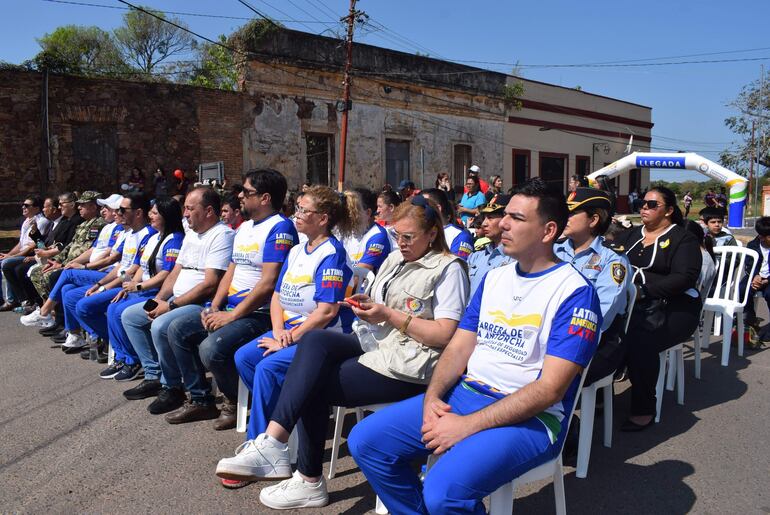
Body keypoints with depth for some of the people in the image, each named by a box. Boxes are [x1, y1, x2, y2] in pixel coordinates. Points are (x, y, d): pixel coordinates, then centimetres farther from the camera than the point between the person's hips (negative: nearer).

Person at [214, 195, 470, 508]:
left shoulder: (449, 269, -6)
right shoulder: (395, 258, 17)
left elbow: (444, 335, -14)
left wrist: (388, 315, -16)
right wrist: (366, 304, -3)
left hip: (408, 364, -7)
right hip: (374, 342, 7)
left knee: (314, 385, -17)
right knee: (314, 340, -20)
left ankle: (309, 481, -9)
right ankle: (273, 443, -26)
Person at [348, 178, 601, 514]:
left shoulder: (575, 293, -11)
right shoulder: (494, 277, 12)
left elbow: (550, 389, -18)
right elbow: (459, 348, 11)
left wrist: (467, 426, -22)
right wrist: (432, 397, -9)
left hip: (530, 417, -7)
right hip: (463, 394, 7)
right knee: (365, 441, -5)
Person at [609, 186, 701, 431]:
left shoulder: (683, 239, 4)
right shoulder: (630, 235, 23)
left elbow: (685, 277, -11)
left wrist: (643, 291, -21)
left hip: (671, 309, -5)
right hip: (628, 306, 5)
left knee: (639, 340, -33)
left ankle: (644, 410, -15)